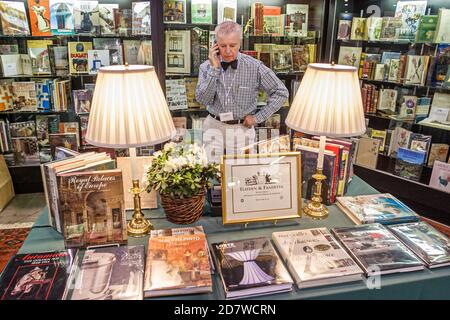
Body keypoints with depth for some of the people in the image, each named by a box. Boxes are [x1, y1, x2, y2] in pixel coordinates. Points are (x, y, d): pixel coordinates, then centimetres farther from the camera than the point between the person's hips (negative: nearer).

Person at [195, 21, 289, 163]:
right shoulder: (206, 67, -3)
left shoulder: (255, 67, -10)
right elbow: (202, 99, -14)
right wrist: (214, 68, -19)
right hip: (213, 127, 2)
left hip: (242, 129, -1)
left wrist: (258, 117, -6)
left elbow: (281, 92, -4)